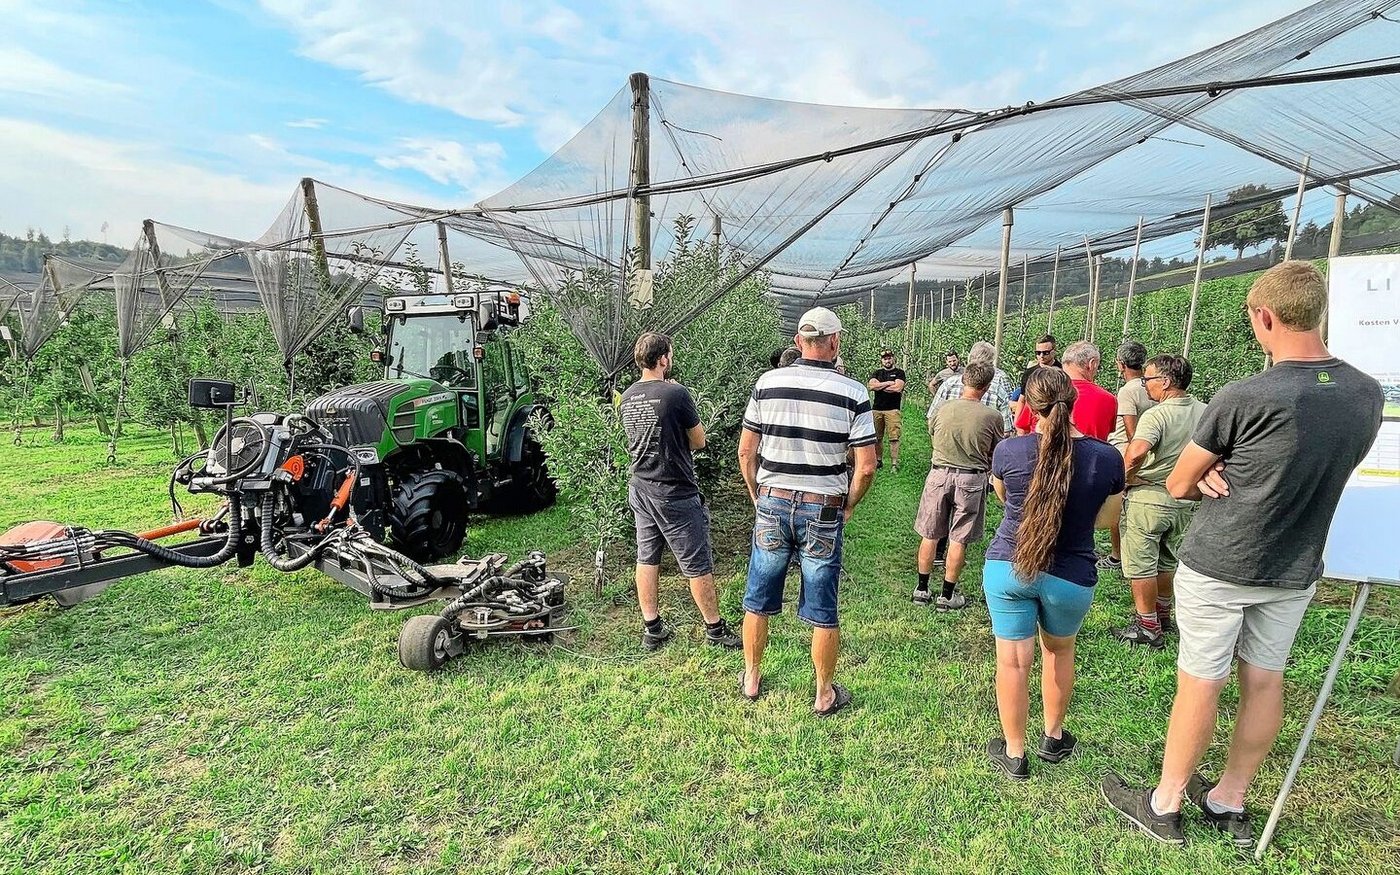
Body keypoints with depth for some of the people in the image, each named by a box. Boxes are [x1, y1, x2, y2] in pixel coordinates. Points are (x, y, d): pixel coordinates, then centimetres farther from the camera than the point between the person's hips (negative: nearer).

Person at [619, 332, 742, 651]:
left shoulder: (627, 397, 3)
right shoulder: (676, 394, -18)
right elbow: (698, 441, -7)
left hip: (640, 490, 7)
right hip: (675, 493, -7)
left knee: (647, 559, 14)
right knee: (698, 565, 6)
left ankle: (652, 630, 23)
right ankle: (715, 629, 19)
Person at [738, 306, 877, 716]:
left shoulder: (767, 383, -2)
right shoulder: (853, 394, -8)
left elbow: (746, 450, 1)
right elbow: (866, 467, -9)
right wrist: (847, 506, 7)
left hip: (772, 503, 2)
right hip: (823, 512, -1)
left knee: (758, 601, 17)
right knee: (822, 612, 12)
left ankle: (751, 679, 34)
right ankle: (825, 694, 28)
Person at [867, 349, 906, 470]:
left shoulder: (899, 373, 8)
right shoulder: (877, 373, 17)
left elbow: (898, 388, -10)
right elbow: (871, 385, -2)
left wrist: (879, 386, -1)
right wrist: (888, 383, -5)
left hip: (892, 410, -3)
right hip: (876, 409, 3)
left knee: (894, 437, -8)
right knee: (877, 437, 5)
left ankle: (895, 462, -6)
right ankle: (878, 461, 14)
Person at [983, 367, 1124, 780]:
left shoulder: (1009, 450, -14)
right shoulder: (1106, 457, -11)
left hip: (1007, 567, -1)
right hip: (1071, 576, 2)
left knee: (1013, 659, 10)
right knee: (1059, 652, 25)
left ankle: (1014, 753, 25)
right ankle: (1053, 737, 42)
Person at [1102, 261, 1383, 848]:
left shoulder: (1244, 398, -22)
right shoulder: (1368, 395, -2)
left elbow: (1177, 486, -12)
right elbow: (1314, 474, 12)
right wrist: (1232, 479, -2)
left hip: (1218, 568, -6)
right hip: (1295, 572, 6)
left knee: (1200, 686, 6)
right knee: (1264, 683, 16)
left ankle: (1164, 807, 23)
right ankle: (1228, 804, 34)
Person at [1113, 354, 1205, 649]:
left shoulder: (1156, 415, -21)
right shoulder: (1204, 412, 3)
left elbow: (1136, 452, -37)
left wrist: (1128, 477, -18)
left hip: (1149, 499, -8)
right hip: (1185, 500, 8)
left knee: (1141, 565, 5)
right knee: (1167, 561, 23)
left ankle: (1148, 627, 12)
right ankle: (1163, 614, 38)